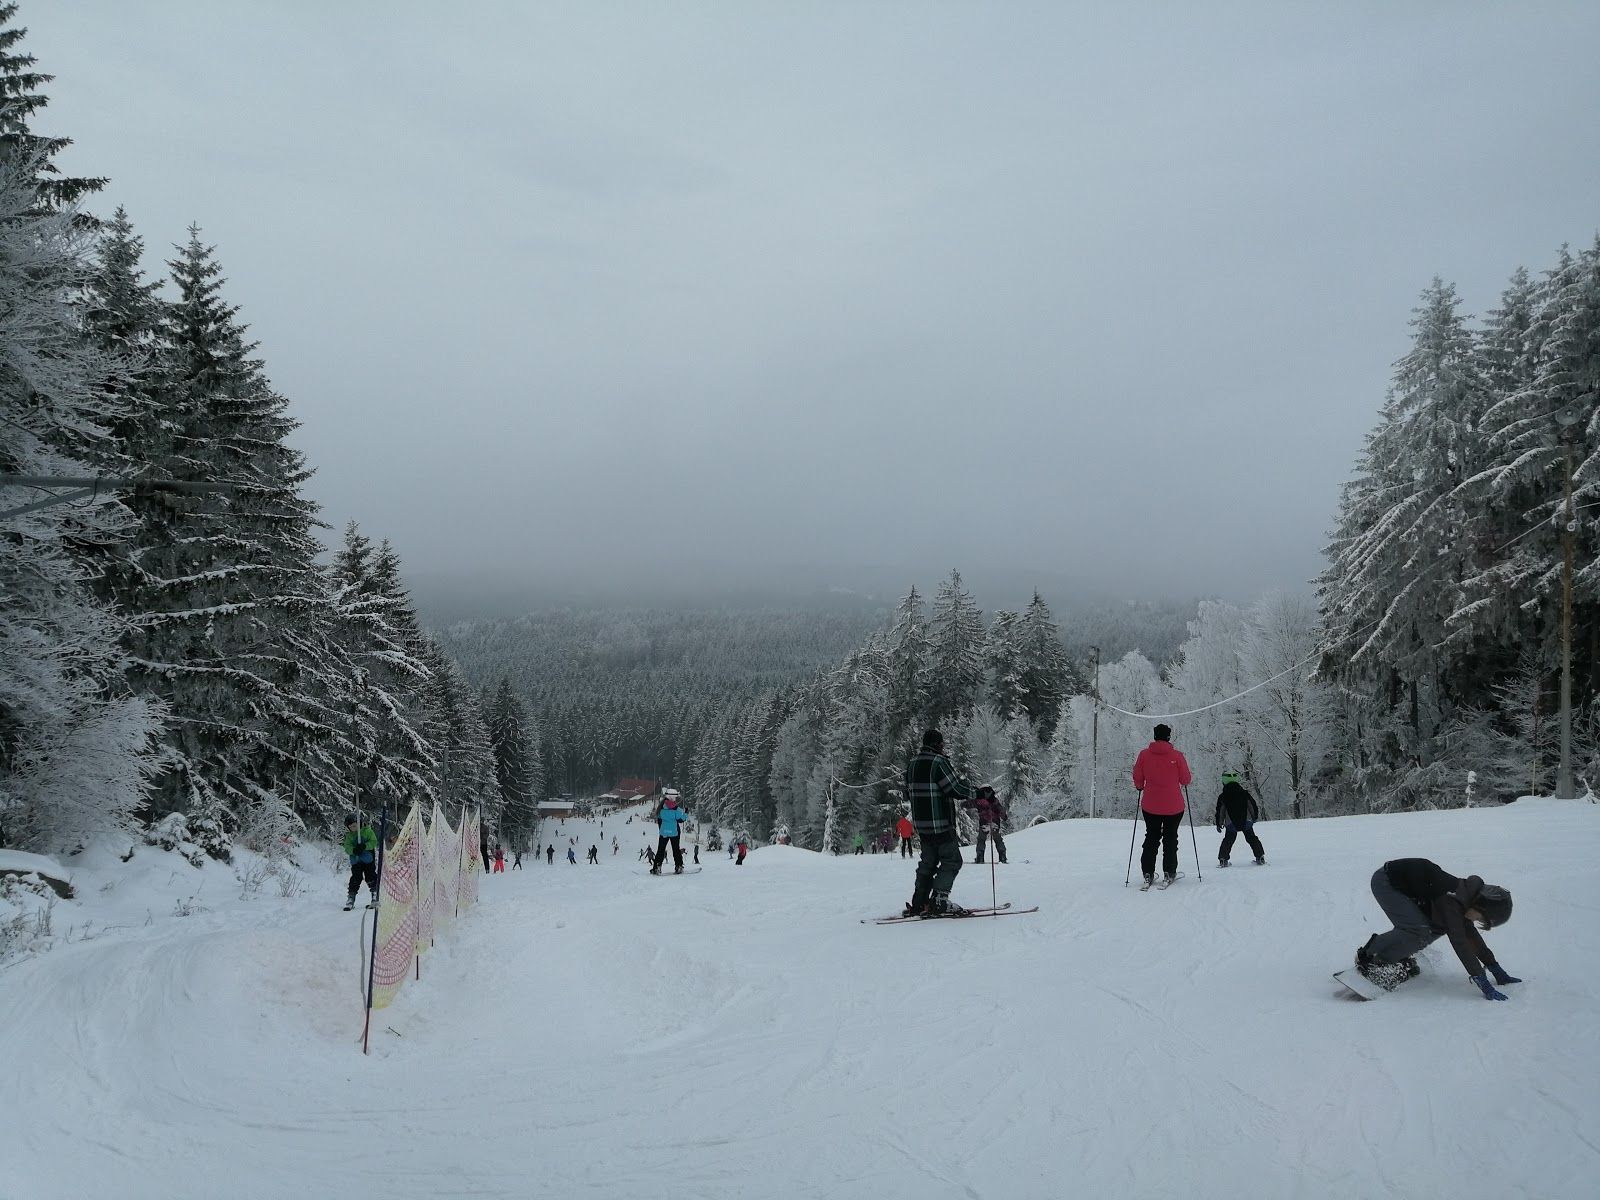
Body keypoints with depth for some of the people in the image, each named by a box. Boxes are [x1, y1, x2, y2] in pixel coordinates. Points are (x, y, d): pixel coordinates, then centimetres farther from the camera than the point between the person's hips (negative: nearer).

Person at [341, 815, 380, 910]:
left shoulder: (367, 830, -2)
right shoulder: (349, 835, 7)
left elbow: (374, 842, -9)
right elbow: (347, 847, -2)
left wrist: (365, 846, -26)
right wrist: (353, 850, -24)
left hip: (368, 859, -3)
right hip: (356, 860, 3)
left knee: (370, 877, -3)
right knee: (355, 879, -2)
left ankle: (375, 897, 3)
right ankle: (351, 899, 1)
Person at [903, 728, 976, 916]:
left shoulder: (912, 762, 10)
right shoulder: (938, 762, -16)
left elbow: (908, 793, 16)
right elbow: (955, 789, -16)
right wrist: (974, 793, 0)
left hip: (920, 823, 8)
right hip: (940, 823, -8)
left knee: (929, 860, 17)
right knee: (952, 860, 1)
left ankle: (919, 903, 14)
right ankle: (938, 901, -7)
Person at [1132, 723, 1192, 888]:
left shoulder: (1144, 754, -6)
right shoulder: (1177, 755, -10)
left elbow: (1137, 778, 0)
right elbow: (1186, 779, -3)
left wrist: (1140, 788, 21)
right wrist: (1183, 783, 20)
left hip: (1150, 805, 2)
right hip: (1174, 806, -2)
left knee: (1151, 837, 13)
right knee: (1170, 838, 12)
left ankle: (1148, 874, 8)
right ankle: (1169, 873, 10)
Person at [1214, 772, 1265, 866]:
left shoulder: (1222, 797, 2)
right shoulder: (1244, 793, 5)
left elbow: (1219, 812, 4)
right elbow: (1253, 805, 9)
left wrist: (1219, 824, 13)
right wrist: (1255, 817, 23)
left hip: (1231, 824, -1)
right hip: (1246, 821, 1)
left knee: (1228, 840, 12)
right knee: (1252, 838, 14)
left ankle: (1222, 859, 2)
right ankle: (1260, 857, 7)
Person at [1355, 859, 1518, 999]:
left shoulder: (1464, 895, 0)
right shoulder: (1451, 901, -27)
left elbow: (1471, 936, 13)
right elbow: (1459, 943, -31)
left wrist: (1497, 970, 12)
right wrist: (1484, 984, -32)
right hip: (1385, 882, -9)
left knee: (1438, 927, 2)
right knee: (1418, 930, -21)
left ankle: (1400, 956, 14)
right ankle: (1368, 957, -10)